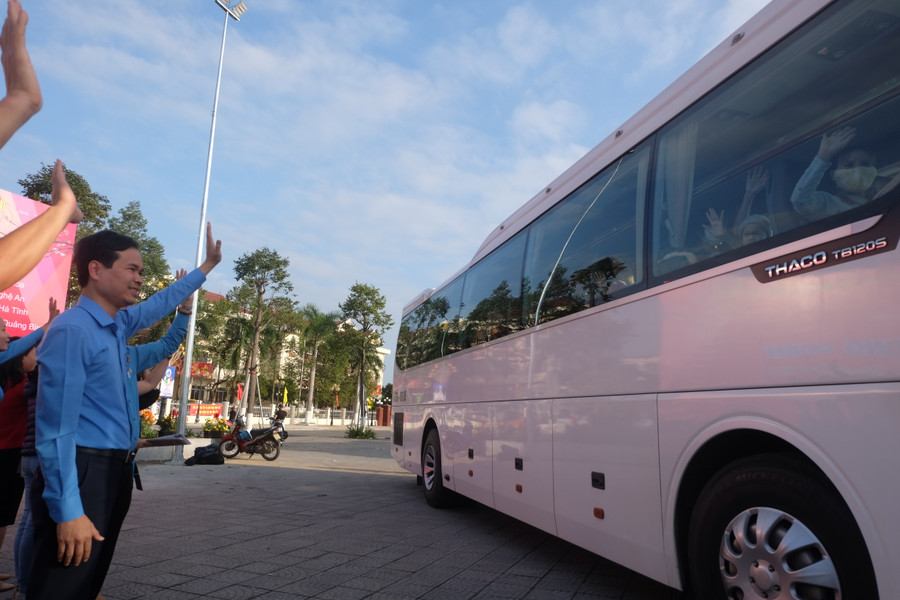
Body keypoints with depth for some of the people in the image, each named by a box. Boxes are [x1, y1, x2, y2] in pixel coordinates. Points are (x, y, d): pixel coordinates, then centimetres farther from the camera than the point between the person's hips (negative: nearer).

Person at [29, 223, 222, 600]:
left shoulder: (119, 325, 9)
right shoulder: (72, 330, -17)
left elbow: (159, 304, 31)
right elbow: (56, 428, -21)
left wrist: (205, 268, 40)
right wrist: (68, 510, -22)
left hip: (116, 474, 9)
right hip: (82, 475, -9)